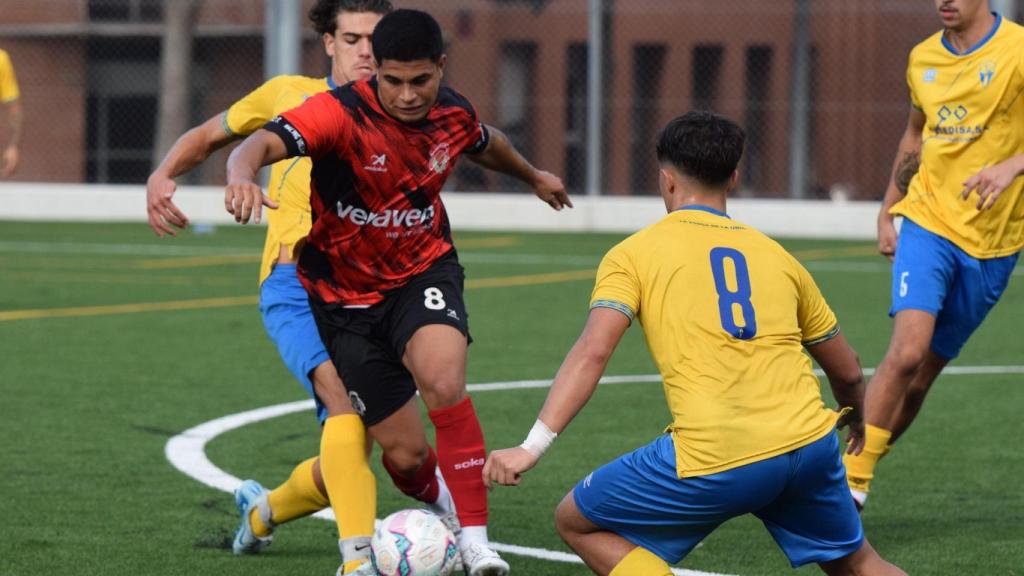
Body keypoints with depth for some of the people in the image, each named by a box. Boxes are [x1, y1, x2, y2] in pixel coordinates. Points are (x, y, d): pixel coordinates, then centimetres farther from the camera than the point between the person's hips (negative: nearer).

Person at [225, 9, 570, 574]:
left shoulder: (453, 115, -7)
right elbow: (264, 141, -40)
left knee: (443, 380, -31)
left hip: (423, 273, 2)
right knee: (405, 454, -2)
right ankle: (444, 501, 36)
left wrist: (534, 176, 39)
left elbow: (488, 144, 19)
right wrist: (242, 174, -64)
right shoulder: (341, 113, -23)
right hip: (344, 294, -2)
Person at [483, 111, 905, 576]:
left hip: (714, 461, -4)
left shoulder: (634, 253, 9)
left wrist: (532, 446, -14)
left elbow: (592, 353, -8)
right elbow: (847, 372, 27)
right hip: (809, 448, 4)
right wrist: (854, 419, 49)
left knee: (577, 523, 17)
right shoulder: (775, 254, 21)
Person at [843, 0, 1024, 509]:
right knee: (908, 350, -19)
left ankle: (861, 467, 20)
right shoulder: (922, 58, 9)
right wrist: (887, 211, 22)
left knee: (923, 372, 4)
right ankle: (853, 480, -10)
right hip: (927, 223, 2)